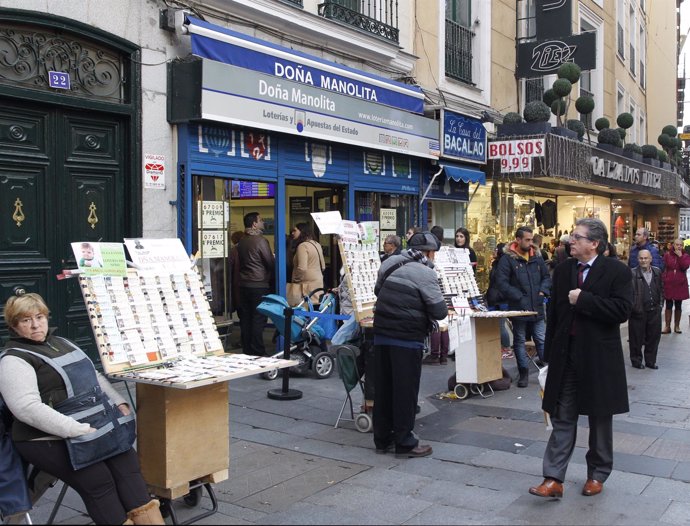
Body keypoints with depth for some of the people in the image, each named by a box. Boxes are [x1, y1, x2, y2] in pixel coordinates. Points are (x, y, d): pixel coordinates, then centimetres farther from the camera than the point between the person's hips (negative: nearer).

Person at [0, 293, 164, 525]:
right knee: (98, 479, -19)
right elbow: (28, 408, -21)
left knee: (127, 463, -10)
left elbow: (94, 376, 24)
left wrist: (119, 403, 9)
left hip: (97, 427, 7)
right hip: (51, 440, -6)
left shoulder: (61, 343, 17)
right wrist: (79, 430, -26)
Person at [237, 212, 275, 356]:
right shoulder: (260, 240, -13)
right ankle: (257, 352, -2)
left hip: (243, 284, 7)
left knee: (245, 318, 10)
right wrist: (272, 279, 7)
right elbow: (271, 263, -10)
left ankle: (247, 350, 16)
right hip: (259, 285, -7)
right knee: (258, 319, -3)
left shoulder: (241, 242, 10)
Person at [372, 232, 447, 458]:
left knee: (383, 386, 13)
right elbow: (439, 311, -12)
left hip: (381, 333, 7)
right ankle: (405, 443, 11)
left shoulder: (389, 263, 9)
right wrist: (443, 309, 10)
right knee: (405, 389, 3)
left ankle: (382, 439, 23)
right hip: (407, 338, -6)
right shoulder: (425, 273, -11)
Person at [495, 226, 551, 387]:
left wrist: (543, 291, 1)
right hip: (518, 308, -4)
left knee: (541, 339, 8)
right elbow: (502, 283, -14)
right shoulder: (507, 259, -8)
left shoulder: (537, 258, 9)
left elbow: (546, 277, 19)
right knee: (519, 341, 7)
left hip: (537, 307, 4)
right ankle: (524, 373, 16)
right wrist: (519, 297, -15)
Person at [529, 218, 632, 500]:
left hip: (599, 357, -3)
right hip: (566, 356, 4)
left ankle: (597, 475, 28)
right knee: (562, 418, 3)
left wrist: (584, 300, -21)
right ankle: (554, 479, 4)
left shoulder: (616, 271, -6)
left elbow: (622, 310, -18)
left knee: (600, 419, 12)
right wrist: (550, 353, 11)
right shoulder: (562, 270, 8)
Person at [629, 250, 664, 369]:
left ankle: (650, 361, 24)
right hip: (638, 311, -4)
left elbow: (661, 289, 16)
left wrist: (660, 304, 8)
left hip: (654, 311, 5)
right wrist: (633, 307, -17)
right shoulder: (632, 273, -10)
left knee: (654, 337, 11)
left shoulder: (657, 272, 8)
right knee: (637, 338, 6)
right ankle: (636, 361, 20)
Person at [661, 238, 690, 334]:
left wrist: (680, 256, -15)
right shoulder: (667, 255, 2)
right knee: (669, 305, 3)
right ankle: (667, 326, 7)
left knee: (678, 306, 9)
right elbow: (663, 268, 3)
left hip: (680, 285, 1)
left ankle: (677, 326, 18)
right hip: (668, 284, -1)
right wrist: (662, 279, -1)